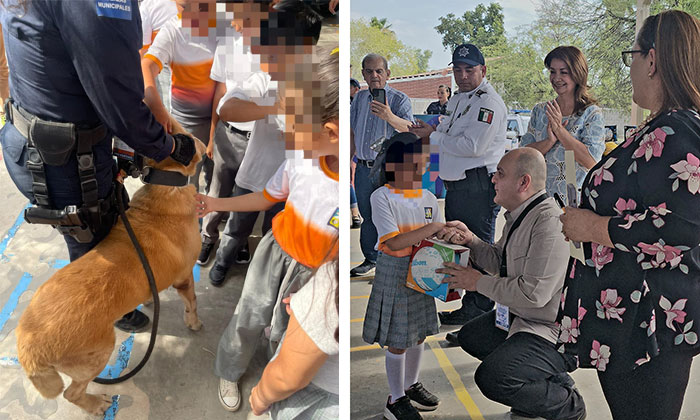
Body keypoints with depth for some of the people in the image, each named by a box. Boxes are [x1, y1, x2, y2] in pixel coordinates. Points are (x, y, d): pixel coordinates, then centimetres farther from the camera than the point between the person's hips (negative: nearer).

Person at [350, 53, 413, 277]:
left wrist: (390, 117, -42)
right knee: (367, 216, 14)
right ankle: (371, 260, 29)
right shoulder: (360, 98, 11)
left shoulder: (399, 99, -6)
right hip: (363, 168, 5)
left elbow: (410, 129, -23)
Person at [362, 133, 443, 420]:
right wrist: (431, 229, -26)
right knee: (398, 340, 4)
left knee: (418, 332, 19)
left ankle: (411, 386, 41)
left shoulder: (428, 197, 4)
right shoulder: (382, 197, -15)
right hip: (394, 273, -6)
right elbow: (393, 242, -23)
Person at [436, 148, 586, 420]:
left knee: (490, 377, -24)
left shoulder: (548, 222, -27)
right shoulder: (518, 215, 5)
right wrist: (470, 240, -2)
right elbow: (500, 261, 15)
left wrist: (479, 282, -18)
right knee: (470, 336, 19)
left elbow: (534, 292, -30)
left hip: (553, 333, -10)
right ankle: (548, 380, 20)